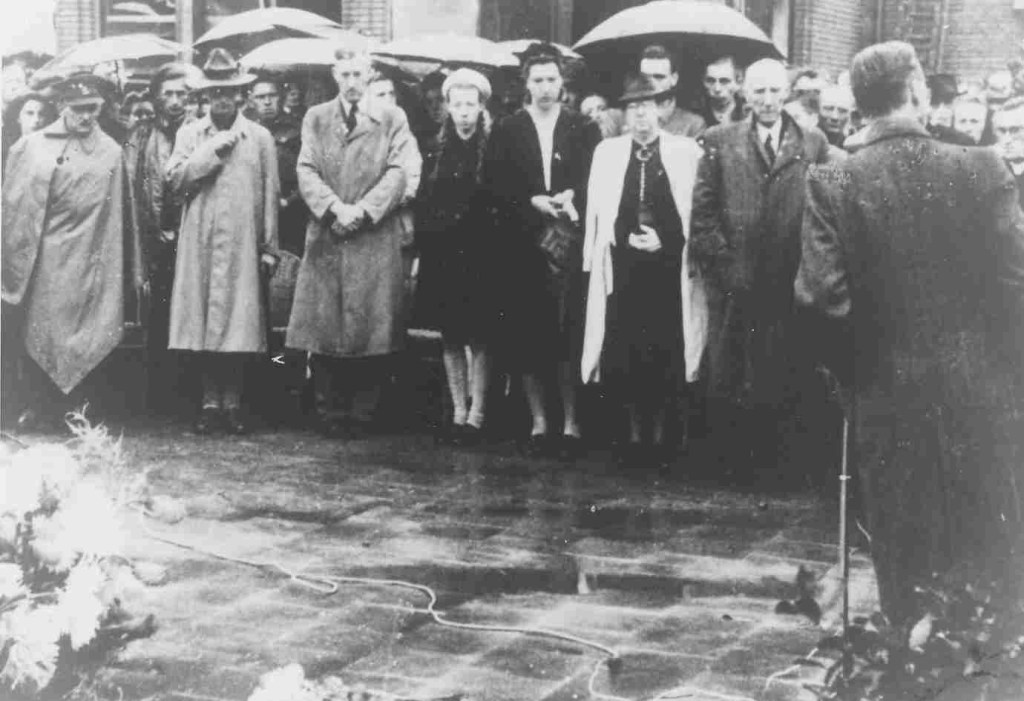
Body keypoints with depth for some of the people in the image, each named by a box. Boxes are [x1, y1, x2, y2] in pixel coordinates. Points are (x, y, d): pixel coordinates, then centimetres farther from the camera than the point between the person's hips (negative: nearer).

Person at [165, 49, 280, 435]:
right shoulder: (189, 134, 11)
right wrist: (214, 149, -10)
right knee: (201, 318, 0)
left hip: (242, 243, -1)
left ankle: (233, 402, 6)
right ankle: (210, 401, 8)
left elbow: (270, 195, 6)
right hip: (199, 240, 1)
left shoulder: (259, 137, 7)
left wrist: (269, 248, 2)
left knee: (239, 320, -4)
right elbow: (175, 178, -3)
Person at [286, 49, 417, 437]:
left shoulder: (392, 118, 8)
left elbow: (398, 173, -1)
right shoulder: (315, 118, 14)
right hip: (326, 237, 1)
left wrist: (363, 209, -13)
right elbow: (306, 172, 4)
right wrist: (335, 207, -12)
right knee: (324, 328, -1)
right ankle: (330, 415, 7)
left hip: (376, 236, -1)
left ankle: (362, 413, 5)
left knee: (372, 328, -3)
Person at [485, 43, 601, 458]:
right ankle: (539, 423, 12)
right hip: (523, 247, 1)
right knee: (526, 338, 2)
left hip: (570, 246, -1)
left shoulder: (584, 131, 8)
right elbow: (496, 186, 1)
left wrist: (571, 199, -15)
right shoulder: (506, 132, 8)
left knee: (570, 337, -4)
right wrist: (533, 202, -13)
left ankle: (570, 424, 5)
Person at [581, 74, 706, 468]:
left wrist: (663, 240, -9)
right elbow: (597, 210, 9)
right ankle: (635, 434, 14)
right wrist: (628, 238, -4)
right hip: (623, 263, 2)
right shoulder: (607, 152, 11)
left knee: (666, 350, -1)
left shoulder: (686, 151, 4)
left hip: (669, 263, -2)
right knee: (624, 351, 1)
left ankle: (659, 436, 12)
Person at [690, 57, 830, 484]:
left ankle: (771, 459, 15)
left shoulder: (814, 145, 7)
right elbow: (702, 213, 3)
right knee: (726, 378, 3)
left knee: (782, 379, 3)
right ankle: (732, 460, 16)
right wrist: (724, 263, -5)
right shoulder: (719, 142, 6)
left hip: (788, 285, 0)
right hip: (732, 283, 0)